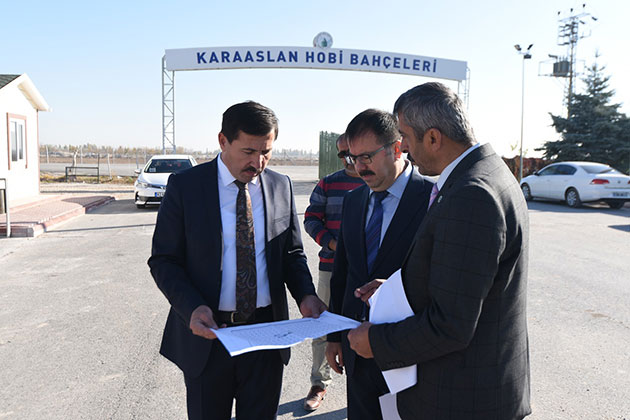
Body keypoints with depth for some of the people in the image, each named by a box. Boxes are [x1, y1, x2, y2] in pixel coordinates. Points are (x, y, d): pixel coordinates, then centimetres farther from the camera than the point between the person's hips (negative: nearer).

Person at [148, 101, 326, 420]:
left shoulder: (281, 186, 1)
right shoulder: (185, 186, -8)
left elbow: (292, 253, 8)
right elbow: (163, 260, -6)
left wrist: (305, 294, -11)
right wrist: (192, 309, -22)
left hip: (266, 331, 2)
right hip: (207, 333, -2)